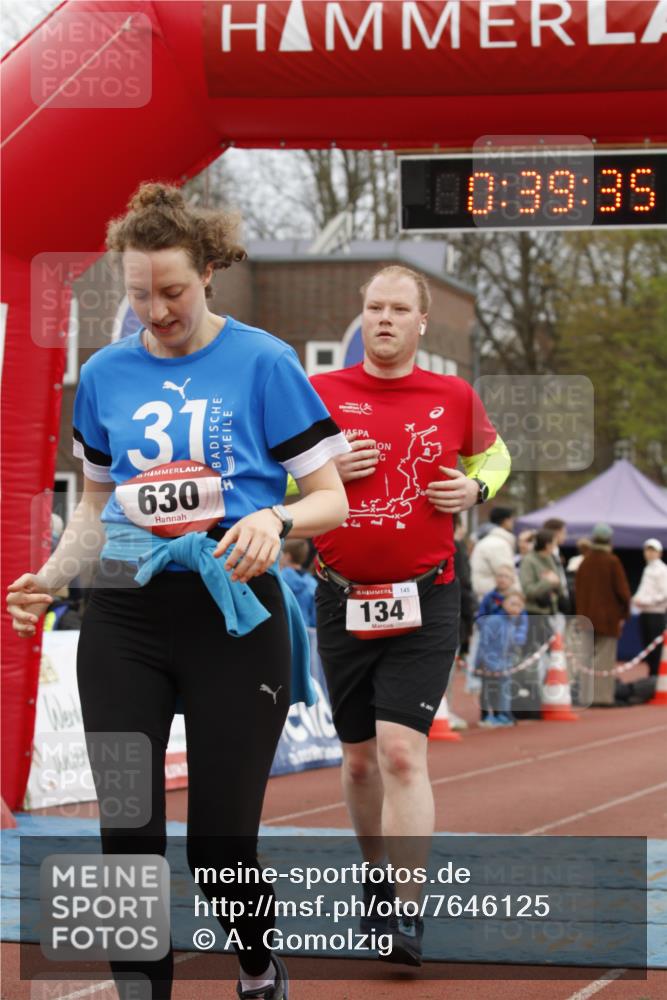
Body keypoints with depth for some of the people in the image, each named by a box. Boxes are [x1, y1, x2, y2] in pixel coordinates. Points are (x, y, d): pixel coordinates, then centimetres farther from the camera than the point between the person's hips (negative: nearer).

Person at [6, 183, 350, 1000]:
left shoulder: (262, 363, -4)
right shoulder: (106, 374, 8)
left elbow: (330, 501, -2)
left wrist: (275, 518, -23)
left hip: (235, 616, -3)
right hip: (125, 618, 3)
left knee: (220, 838, 0)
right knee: (128, 833, -2)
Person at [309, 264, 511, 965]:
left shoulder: (454, 398, 2)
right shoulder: (319, 394, 2)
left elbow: (494, 455, 22)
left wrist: (475, 488, 0)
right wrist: (326, 469, -9)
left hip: (425, 603, -2)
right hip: (341, 603, 2)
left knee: (402, 752, -15)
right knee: (359, 758, 12)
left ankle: (409, 912, -14)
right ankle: (377, 875, 33)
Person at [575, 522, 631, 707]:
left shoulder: (584, 563, 5)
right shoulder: (612, 562, -11)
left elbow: (578, 590, 9)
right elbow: (622, 589, -11)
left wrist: (581, 614, 16)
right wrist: (624, 613, 2)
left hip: (587, 617, 5)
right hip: (608, 619, -5)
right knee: (605, 660, -1)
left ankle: (587, 696, 12)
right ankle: (603, 696, -5)